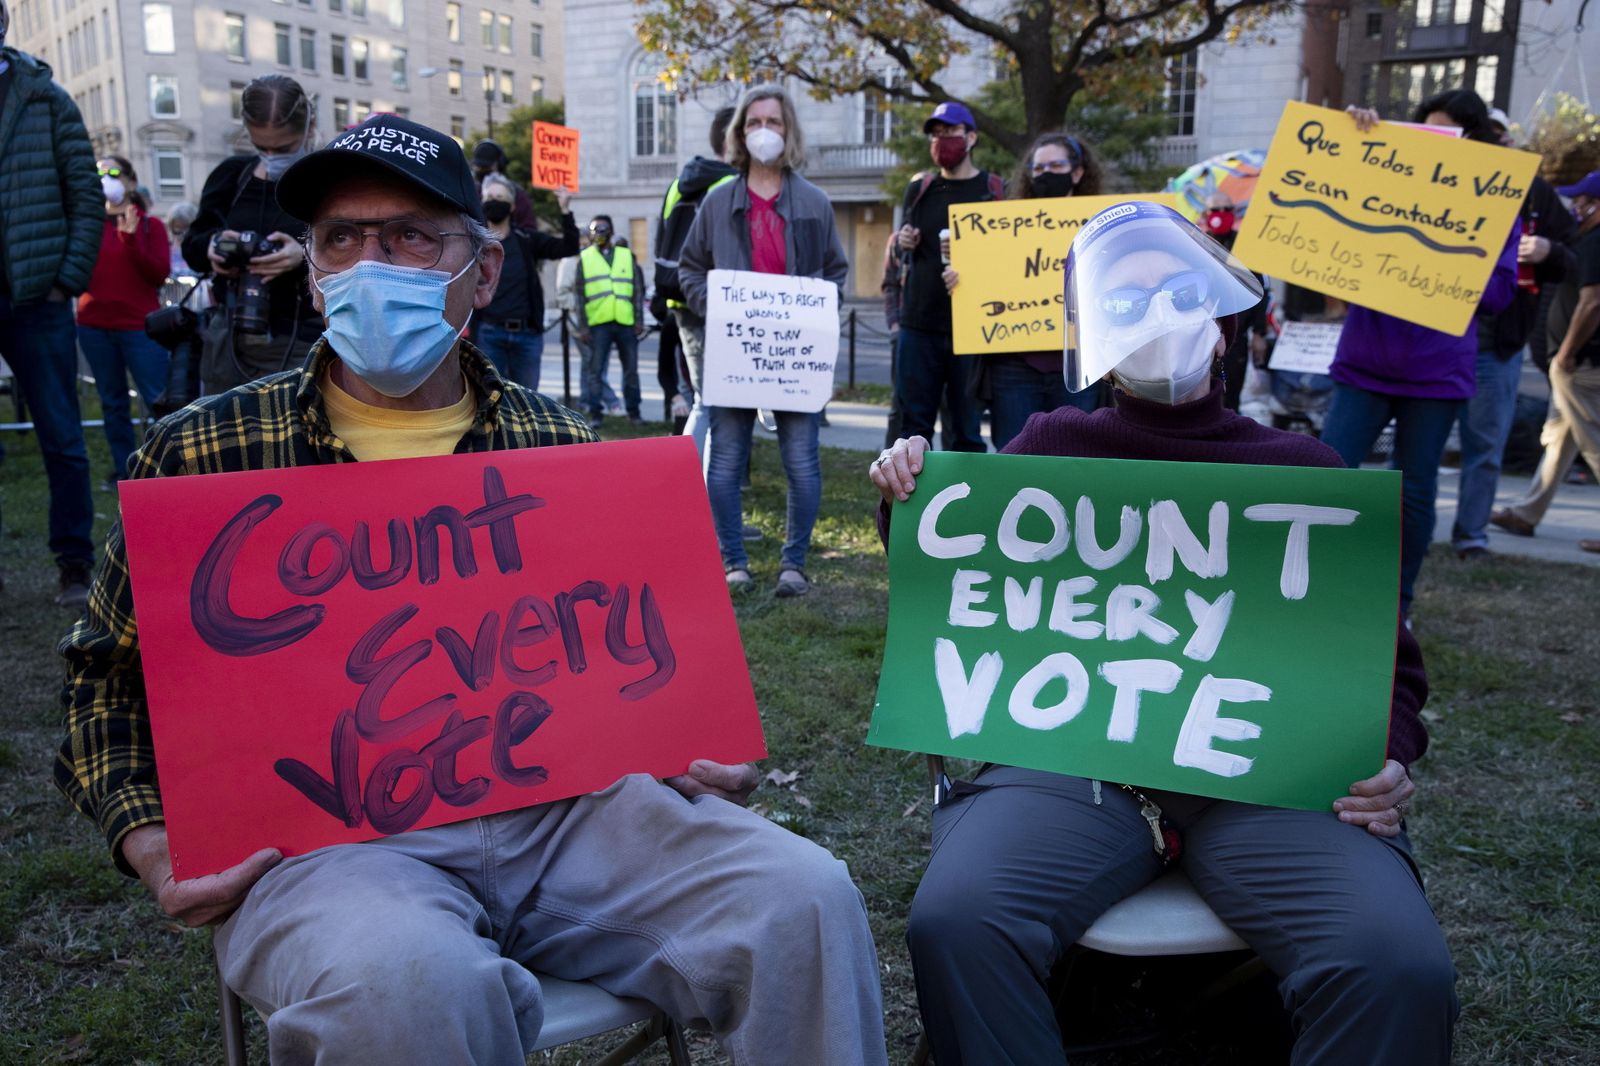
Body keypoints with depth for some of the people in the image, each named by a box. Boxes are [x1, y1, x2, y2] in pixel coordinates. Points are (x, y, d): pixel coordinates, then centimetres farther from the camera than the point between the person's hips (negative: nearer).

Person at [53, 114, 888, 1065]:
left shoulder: (555, 443, 12)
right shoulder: (204, 451, 7)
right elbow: (111, 675, 12)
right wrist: (152, 843, -5)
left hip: (559, 803, 3)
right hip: (321, 828, -2)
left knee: (806, 901, -18)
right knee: (411, 980, -36)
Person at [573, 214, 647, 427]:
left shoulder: (627, 256, 12)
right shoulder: (585, 258, 10)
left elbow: (638, 291, 11)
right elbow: (579, 295, 7)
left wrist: (639, 320, 2)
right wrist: (582, 326, -1)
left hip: (626, 322, 1)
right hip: (598, 323, -1)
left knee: (631, 369, 7)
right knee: (595, 369, -1)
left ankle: (633, 410, 18)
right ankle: (595, 412, 4)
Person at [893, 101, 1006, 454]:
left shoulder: (995, 191, 3)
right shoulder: (919, 189, 13)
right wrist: (905, 243, 0)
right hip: (918, 323, 3)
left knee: (967, 427, 2)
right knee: (914, 423, 4)